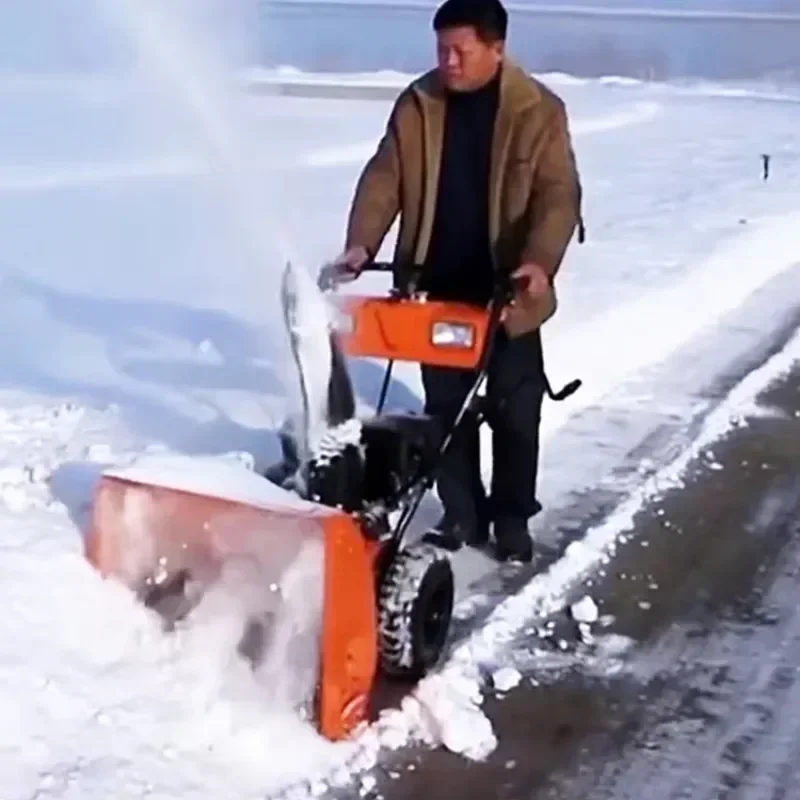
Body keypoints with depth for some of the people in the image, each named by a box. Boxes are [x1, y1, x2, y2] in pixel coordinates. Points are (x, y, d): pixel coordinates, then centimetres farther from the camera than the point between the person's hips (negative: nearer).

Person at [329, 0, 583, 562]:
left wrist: (540, 261, -31)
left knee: (514, 411, 7)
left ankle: (513, 518, 23)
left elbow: (559, 195, -15)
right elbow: (384, 179, 0)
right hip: (438, 289, 3)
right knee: (447, 408, 11)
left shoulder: (539, 110, -9)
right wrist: (362, 243, -15)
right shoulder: (416, 105, 0)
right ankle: (462, 515, 24)